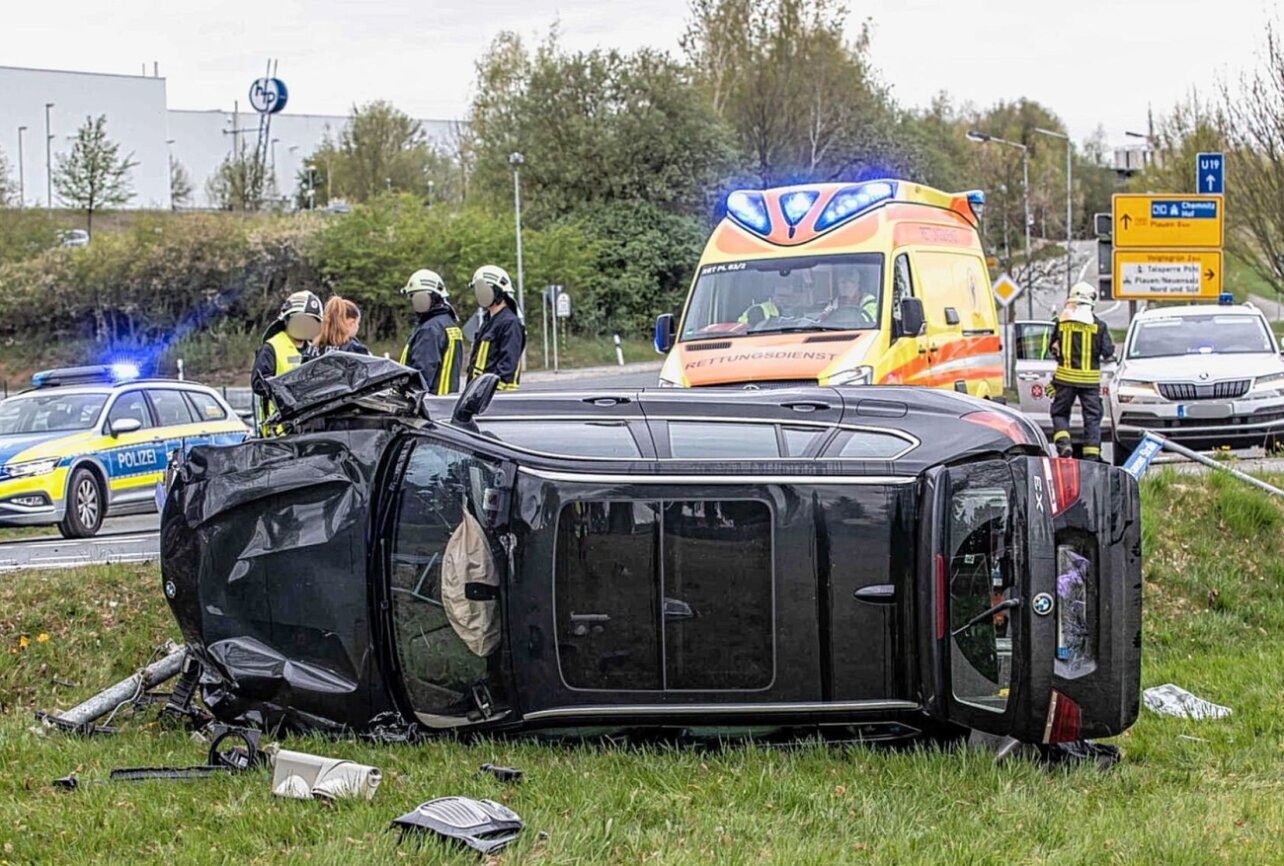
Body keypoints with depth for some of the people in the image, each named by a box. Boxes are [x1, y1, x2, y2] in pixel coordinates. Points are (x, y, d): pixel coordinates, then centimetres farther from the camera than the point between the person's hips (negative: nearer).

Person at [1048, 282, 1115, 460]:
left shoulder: (1062, 322, 0)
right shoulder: (1099, 325, -3)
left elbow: (1052, 348, 9)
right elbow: (1108, 353, -1)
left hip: (1065, 376, 0)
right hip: (1090, 377, 0)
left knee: (1060, 412, 12)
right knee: (1092, 416, 7)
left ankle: (1063, 444, -9)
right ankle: (1092, 454, 3)